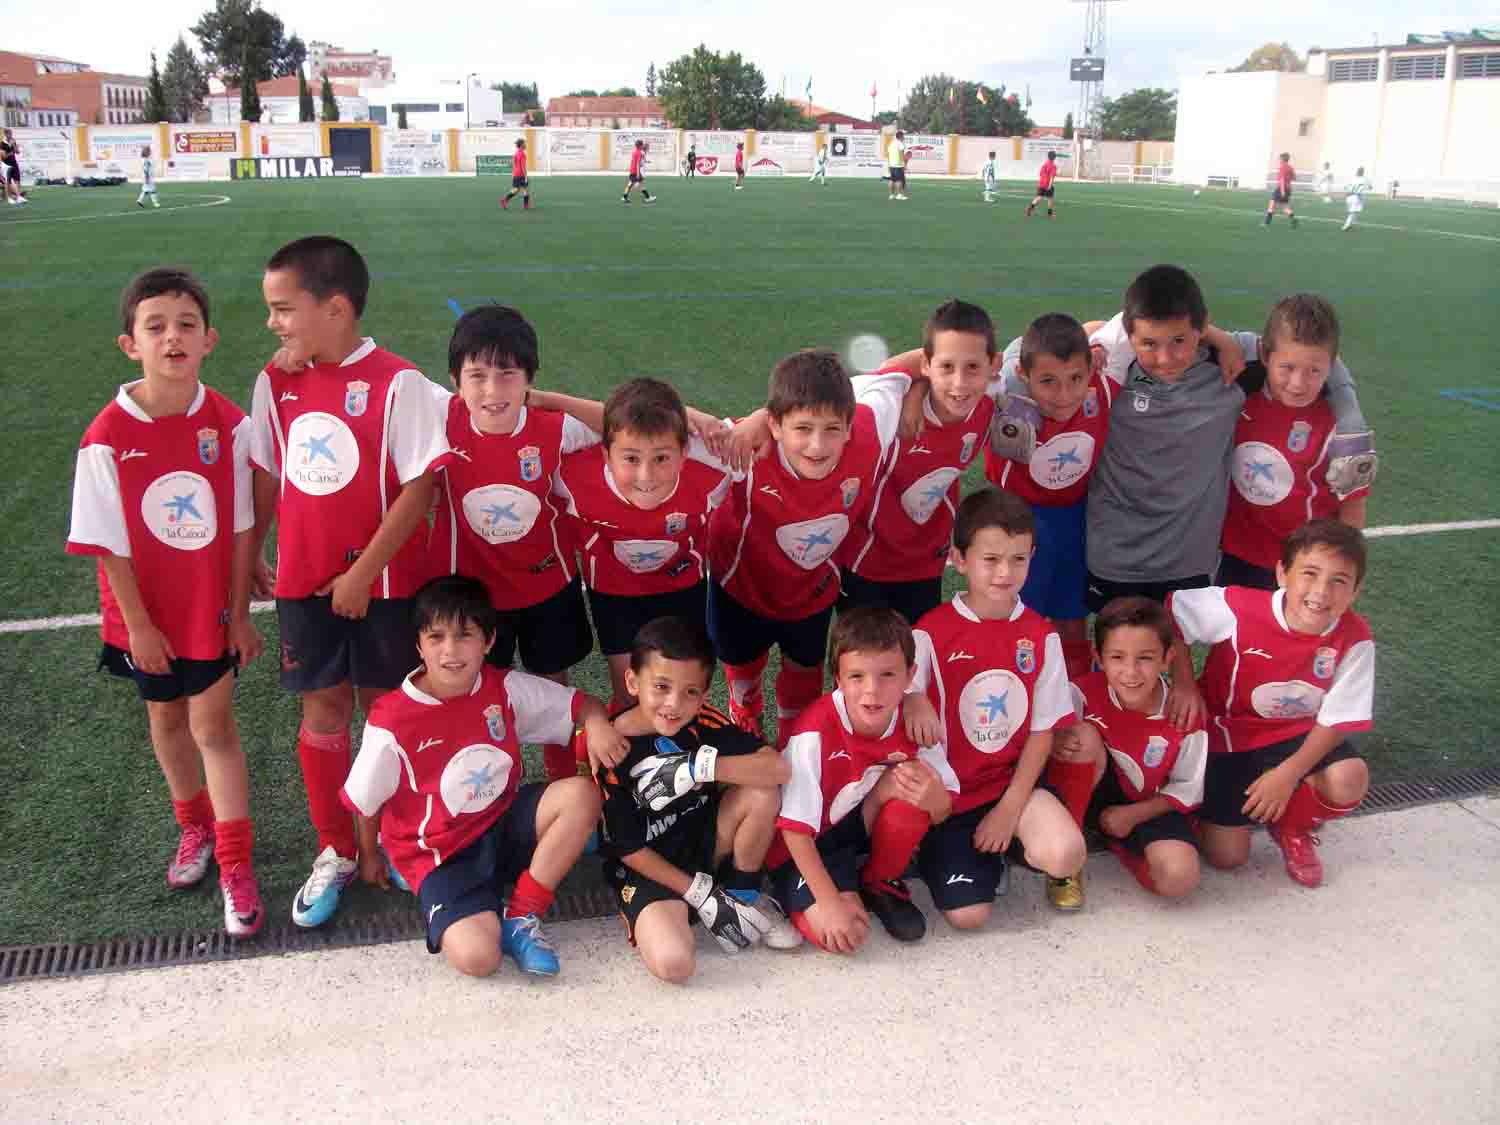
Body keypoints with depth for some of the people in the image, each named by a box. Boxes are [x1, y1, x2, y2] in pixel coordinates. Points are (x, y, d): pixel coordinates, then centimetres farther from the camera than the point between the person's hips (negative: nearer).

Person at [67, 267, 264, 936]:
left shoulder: (227, 424, -14)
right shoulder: (108, 439, -17)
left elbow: (241, 527, -8)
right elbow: (110, 545, -11)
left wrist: (240, 612, -5)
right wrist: (139, 627, -8)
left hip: (213, 609, -1)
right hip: (148, 616, 1)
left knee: (212, 724, 2)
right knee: (166, 717, 18)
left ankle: (235, 864, 13)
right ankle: (195, 827, 41)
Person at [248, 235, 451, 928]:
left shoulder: (396, 383, -15)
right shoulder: (275, 382, 1)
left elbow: (419, 487, -16)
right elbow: (266, 476, 10)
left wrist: (363, 572, -15)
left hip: (383, 584, -4)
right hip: (303, 582, 4)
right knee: (322, 710, 12)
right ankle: (335, 851, 28)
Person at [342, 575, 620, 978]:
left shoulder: (506, 688, -7)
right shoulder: (391, 720, -17)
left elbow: (581, 703, 0)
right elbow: (365, 801, -1)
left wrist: (598, 725, -23)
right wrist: (369, 856, 12)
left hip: (504, 823, 4)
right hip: (441, 854, -4)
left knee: (581, 794, -23)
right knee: (476, 957, -28)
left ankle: (520, 916, -9)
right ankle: (488, 915, 10)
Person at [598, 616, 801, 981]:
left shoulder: (704, 724, -13)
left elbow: (778, 768, -25)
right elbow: (628, 848, -13)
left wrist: (700, 766, -33)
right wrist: (699, 893, -14)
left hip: (703, 842, 4)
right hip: (649, 870, -4)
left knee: (763, 792, -22)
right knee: (672, 963, -30)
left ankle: (743, 893, 3)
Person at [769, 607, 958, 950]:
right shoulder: (816, 733, -30)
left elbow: (944, 812, -9)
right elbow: (796, 828, -23)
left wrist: (936, 799, -33)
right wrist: (830, 901, -27)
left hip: (862, 827, 4)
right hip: (807, 845, -3)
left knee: (912, 785, -26)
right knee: (836, 935, -25)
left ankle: (879, 882, 0)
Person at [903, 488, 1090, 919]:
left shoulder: (1041, 636, -3)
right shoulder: (932, 633, -12)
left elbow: (1042, 730, -1)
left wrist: (1010, 808, -7)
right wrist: (914, 701, -34)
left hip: (1014, 781, 2)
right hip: (951, 791, -2)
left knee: (1066, 854, -26)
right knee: (968, 914, -12)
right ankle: (937, 853, 21)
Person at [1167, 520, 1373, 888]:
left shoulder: (1355, 639, -21)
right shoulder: (1238, 608, -28)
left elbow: (1337, 719, -14)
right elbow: (1170, 612, -12)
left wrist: (1288, 774, -24)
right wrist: (1184, 684, -14)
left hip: (1295, 736, 2)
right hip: (1227, 734, -2)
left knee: (1349, 780, -29)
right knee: (1227, 856, -6)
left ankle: (1293, 828, 6)